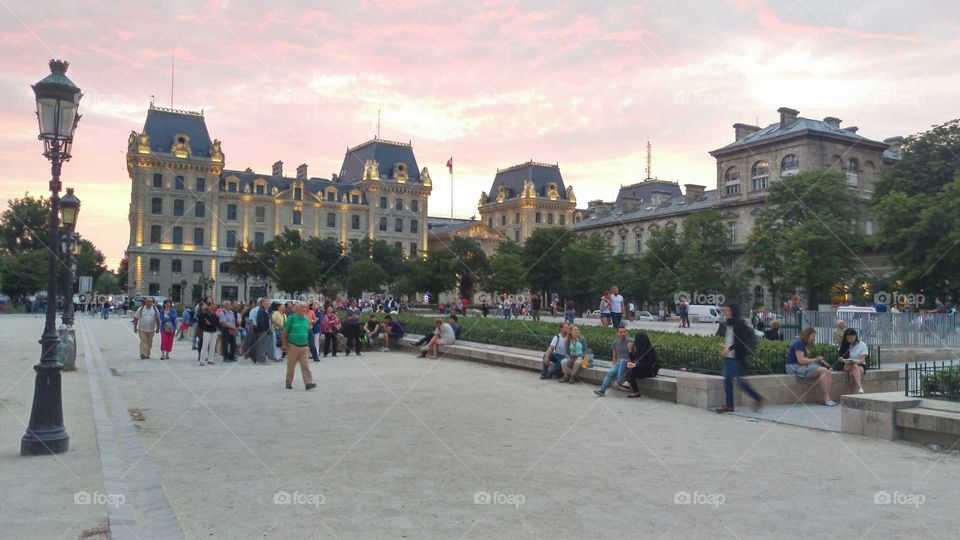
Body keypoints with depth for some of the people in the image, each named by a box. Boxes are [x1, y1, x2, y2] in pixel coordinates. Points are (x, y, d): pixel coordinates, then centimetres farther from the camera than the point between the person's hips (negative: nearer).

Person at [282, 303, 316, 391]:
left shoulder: (306, 319, 8)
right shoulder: (291, 318, -7)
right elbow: (284, 332, -5)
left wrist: (308, 345, 17)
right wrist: (284, 344, -8)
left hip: (303, 346, 4)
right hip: (293, 346, -4)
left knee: (305, 365, -3)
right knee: (291, 366, 6)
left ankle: (308, 383, -7)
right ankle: (289, 383, 18)